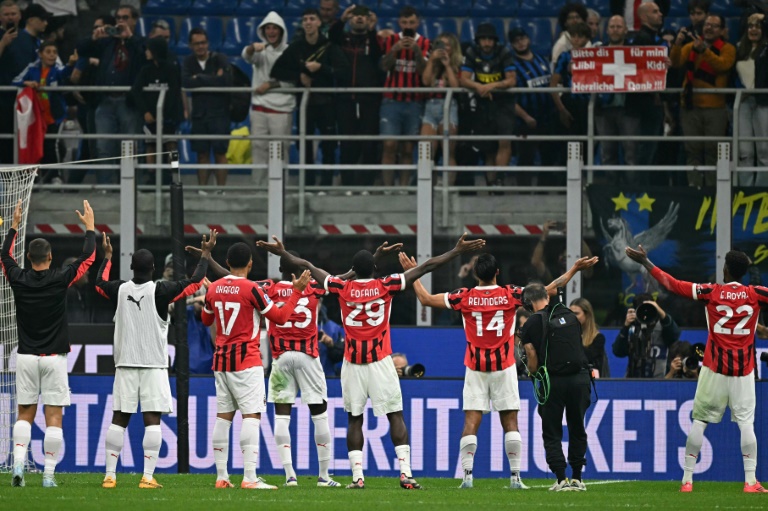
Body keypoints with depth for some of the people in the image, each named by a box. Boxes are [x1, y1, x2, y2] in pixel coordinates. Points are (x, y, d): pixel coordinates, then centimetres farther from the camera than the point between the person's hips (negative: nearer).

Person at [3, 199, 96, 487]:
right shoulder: (59, 280, -9)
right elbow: (88, 257, 2)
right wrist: (89, 226, 14)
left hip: (26, 356, 2)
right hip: (54, 356, -2)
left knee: (25, 414, 9)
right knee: (54, 417, -1)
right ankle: (49, 474, -5)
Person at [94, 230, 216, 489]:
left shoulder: (120, 290, 2)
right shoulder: (159, 291, -9)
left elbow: (100, 282, 25)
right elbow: (195, 282, -3)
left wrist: (107, 256, 39)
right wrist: (205, 254, 10)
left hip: (125, 365, 3)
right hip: (154, 365, -3)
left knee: (119, 419, 6)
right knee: (152, 420, -4)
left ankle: (109, 475, 4)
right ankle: (148, 477, -11)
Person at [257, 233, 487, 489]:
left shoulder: (343, 288, -1)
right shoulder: (386, 286, -4)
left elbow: (308, 267, 12)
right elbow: (425, 267, 0)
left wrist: (282, 253, 25)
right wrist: (457, 251, 6)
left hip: (352, 363, 1)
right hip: (380, 362, -1)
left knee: (354, 419, 6)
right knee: (395, 416, 2)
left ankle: (357, 476, -1)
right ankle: (405, 473, -7)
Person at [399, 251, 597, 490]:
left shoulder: (465, 297, -6)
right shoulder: (510, 295, -7)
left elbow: (426, 299, 1)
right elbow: (549, 290, -1)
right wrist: (575, 269, 8)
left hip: (475, 369, 0)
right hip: (504, 368, 0)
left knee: (471, 423, -1)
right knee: (510, 423, 4)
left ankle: (467, 475, -9)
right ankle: (515, 476, 0)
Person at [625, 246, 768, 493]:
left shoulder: (711, 292, -5)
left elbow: (672, 284, -4)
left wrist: (645, 262, 2)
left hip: (714, 369, 0)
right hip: (743, 371, 0)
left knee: (699, 420, 6)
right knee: (746, 422, 1)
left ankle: (687, 479, 6)